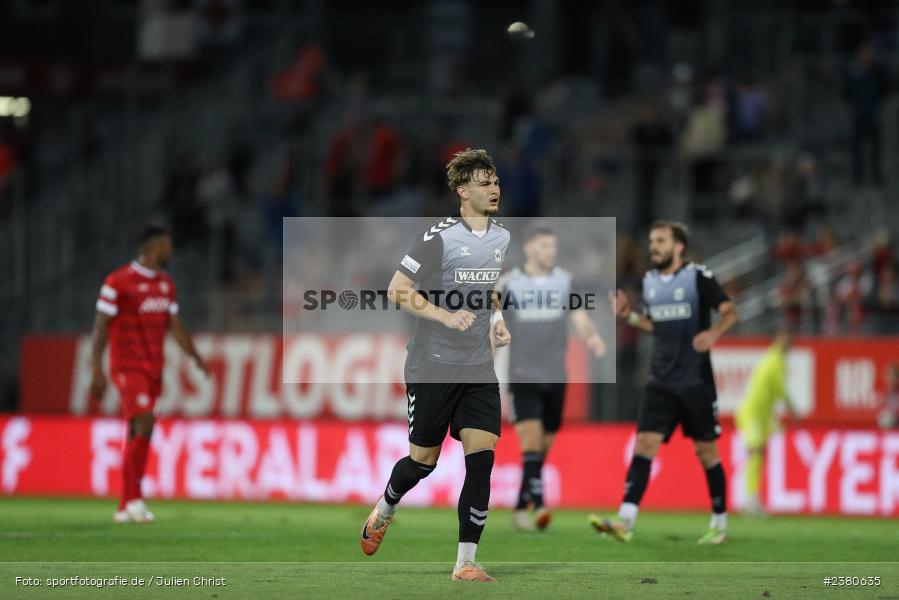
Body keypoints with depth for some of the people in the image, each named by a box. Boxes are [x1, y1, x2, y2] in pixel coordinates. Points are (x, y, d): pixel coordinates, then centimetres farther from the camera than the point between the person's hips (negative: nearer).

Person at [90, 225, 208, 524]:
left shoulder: (166, 283, 13)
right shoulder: (119, 281, -9)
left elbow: (174, 325, 19)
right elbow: (101, 326, -9)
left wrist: (195, 356, 6)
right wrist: (97, 371, -14)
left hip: (153, 369, 7)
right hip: (128, 366, -7)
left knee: (137, 435, 6)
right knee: (144, 424, -20)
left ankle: (125, 509, 9)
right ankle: (134, 498, -18)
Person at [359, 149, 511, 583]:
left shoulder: (502, 237, 8)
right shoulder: (440, 237, -13)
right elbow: (397, 290, -14)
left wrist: (496, 321, 9)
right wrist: (444, 315, -25)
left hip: (479, 368, 5)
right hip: (432, 367, -5)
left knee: (481, 458, -10)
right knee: (423, 460, 5)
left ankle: (465, 563, -5)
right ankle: (383, 511, 39)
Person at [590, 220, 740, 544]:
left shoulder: (698, 277, -7)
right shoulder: (649, 281, 10)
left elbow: (731, 312, -8)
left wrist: (713, 332, -27)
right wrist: (628, 316, 5)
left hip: (696, 380, -4)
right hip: (661, 381, 4)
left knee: (705, 450, 4)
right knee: (644, 443, -9)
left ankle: (720, 524, 18)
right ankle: (625, 521, -18)